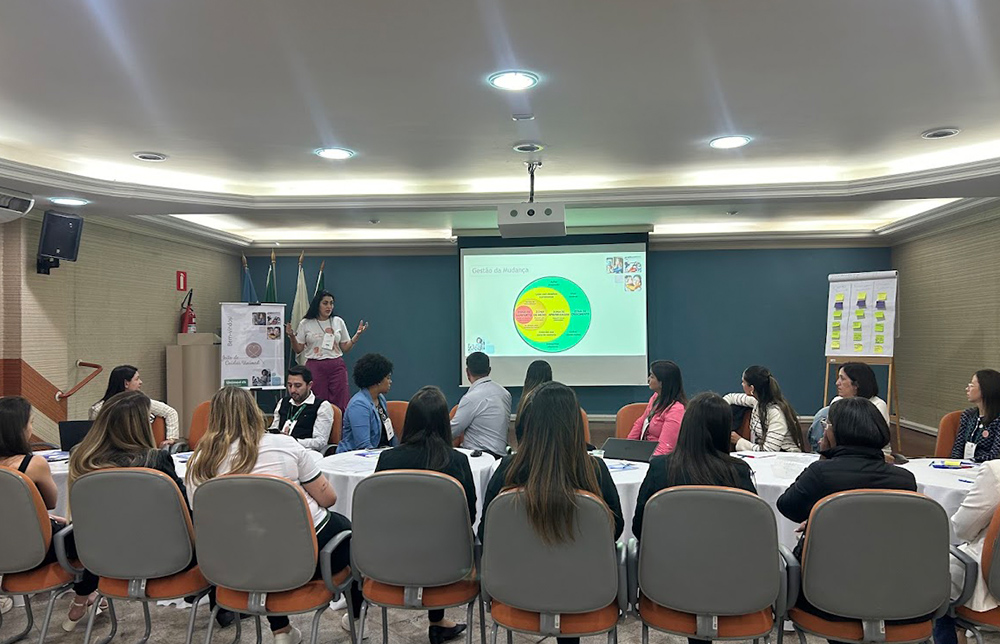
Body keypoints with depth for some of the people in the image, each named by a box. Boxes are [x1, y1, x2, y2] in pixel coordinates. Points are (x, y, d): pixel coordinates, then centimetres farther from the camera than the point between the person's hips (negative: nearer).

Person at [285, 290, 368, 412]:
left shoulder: (338, 322, 9)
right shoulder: (305, 324, 4)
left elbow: (345, 348, 11)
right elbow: (298, 349, 6)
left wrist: (357, 335, -2)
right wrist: (292, 337, -11)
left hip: (337, 366, 1)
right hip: (315, 367, -1)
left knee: (340, 403, -3)